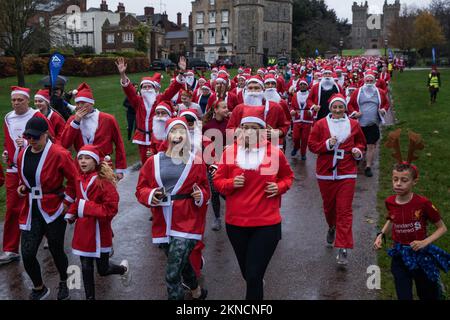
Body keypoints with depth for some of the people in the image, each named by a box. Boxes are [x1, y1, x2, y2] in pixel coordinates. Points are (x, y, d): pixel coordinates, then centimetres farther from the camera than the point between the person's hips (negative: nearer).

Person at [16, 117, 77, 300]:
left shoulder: (59, 154, -16)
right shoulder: (23, 155, 5)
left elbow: (74, 179, -11)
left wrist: (67, 201, -11)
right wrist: (22, 188, 2)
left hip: (54, 211, -5)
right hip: (31, 211, 5)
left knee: (56, 250, 10)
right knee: (27, 254, 0)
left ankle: (63, 283, 38)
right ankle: (39, 288, 26)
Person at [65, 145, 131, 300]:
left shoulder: (103, 180, -17)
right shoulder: (79, 180, 3)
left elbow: (111, 209, -20)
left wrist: (87, 207, -23)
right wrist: (71, 213, 2)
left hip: (99, 232, -5)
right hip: (83, 231, 6)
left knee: (103, 270, 9)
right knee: (86, 268, 12)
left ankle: (123, 268, 41)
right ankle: (90, 297, 27)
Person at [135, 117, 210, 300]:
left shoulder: (196, 162, -1)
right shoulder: (153, 162, 3)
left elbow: (205, 190, 6)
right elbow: (140, 190, 5)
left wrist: (200, 196, -16)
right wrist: (151, 195, -16)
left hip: (187, 223, -4)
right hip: (163, 224, 4)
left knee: (172, 275, -13)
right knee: (181, 263, 23)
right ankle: (196, 292, 52)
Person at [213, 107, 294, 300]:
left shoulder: (275, 152, -4)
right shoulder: (230, 152, -3)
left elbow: (288, 176, 13)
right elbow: (218, 181, 6)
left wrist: (279, 187, -7)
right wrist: (231, 183, -15)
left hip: (267, 224, -2)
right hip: (236, 223, 3)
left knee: (254, 276, -5)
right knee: (247, 273, 20)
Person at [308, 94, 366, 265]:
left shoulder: (353, 124, 5)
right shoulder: (321, 124, 0)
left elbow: (361, 142, 18)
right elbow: (312, 144, -1)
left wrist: (358, 151, -2)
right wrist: (327, 144, -16)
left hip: (346, 174, -1)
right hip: (325, 173, 1)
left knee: (345, 210, -6)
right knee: (328, 205, 16)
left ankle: (343, 250, -6)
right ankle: (332, 228, 49)